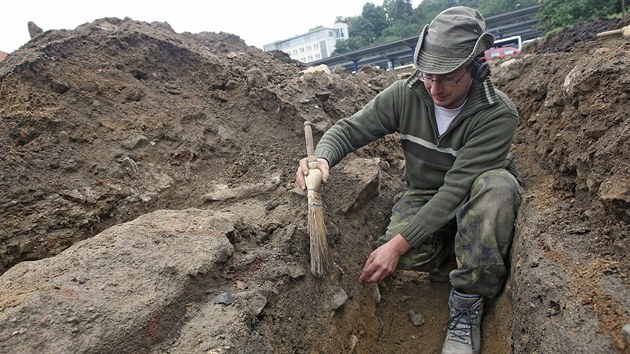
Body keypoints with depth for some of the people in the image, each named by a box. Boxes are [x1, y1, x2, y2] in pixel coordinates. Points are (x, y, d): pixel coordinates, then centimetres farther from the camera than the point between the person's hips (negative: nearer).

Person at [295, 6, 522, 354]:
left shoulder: (498, 114, -26)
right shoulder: (405, 94, -16)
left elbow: (457, 188, -31)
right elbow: (349, 128, -10)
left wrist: (399, 243, -35)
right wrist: (321, 158, -35)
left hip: (474, 203, -1)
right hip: (422, 197, 2)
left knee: (497, 185, -38)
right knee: (406, 255, -31)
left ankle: (467, 303, -20)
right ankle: (458, 260, 6)